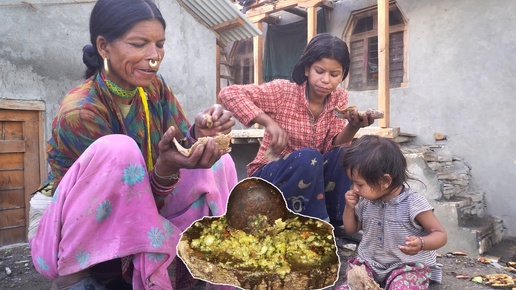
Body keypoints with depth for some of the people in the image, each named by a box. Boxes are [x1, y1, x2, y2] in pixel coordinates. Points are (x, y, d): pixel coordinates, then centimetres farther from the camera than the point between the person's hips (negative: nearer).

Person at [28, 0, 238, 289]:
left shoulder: (155, 87, -6)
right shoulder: (80, 111, -26)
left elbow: (180, 148, -7)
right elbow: (128, 200, -25)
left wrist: (198, 134, -29)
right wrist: (166, 168, -44)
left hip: (139, 218, 6)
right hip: (78, 231, -5)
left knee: (219, 162, -11)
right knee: (118, 149, -35)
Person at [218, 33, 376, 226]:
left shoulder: (339, 98, -2)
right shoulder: (284, 91, -16)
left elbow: (334, 146, -8)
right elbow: (228, 94, -23)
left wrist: (353, 127, -29)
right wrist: (269, 122, -33)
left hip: (310, 178, 4)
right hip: (270, 177, -4)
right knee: (308, 157, -33)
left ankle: (339, 221, -6)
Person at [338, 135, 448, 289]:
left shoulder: (414, 204, -18)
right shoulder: (365, 201, -1)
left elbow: (441, 235, -11)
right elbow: (351, 229, 12)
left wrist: (421, 243, -33)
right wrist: (350, 207, -7)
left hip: (408, 265, -3)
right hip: (369, 261, 3)